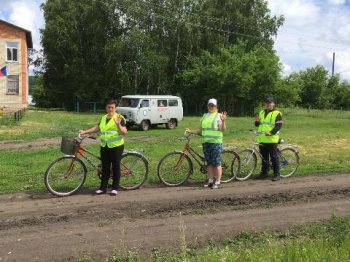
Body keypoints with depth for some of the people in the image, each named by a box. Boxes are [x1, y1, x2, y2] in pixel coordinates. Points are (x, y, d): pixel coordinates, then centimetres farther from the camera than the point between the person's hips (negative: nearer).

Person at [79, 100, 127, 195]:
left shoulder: (119, 118, -6)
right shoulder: (104, 118, 14)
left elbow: (124, 132, -13)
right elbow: (97, 128, 22)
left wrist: (118, 124, -29)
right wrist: (84, 132, 15)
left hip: (116, 146, -6)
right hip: (104, 146, 6)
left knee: (115, 167, 2)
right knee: (105, 167, 9)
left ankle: (115, 188, 12)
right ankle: (103, 187, 16)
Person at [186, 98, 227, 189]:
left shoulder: (218, 116, -1)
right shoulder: (204, 116, 17)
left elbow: (223, 129, -11)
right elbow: (201, 130, 19)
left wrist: (223, 121, -26)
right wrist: (192, 131, 10)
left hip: (216, 142, -6)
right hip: (206, 142, 6)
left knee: (216, 163, -4)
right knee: (209, 163, 10)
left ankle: (217, 182, 3)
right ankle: (210, 181, 17)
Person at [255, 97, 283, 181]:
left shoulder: (277, 114, -1)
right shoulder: (261, 113, 18)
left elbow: (279, 125, -10)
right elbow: (258, 125, 23)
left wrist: (271, 132, -23)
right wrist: (257, 121, 0)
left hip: (272, 140, -6)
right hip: (262, 139, 6)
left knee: (274, 157, -2)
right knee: (264, 157, 12)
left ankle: (276, 174, 3)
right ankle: (264, 173, 21)